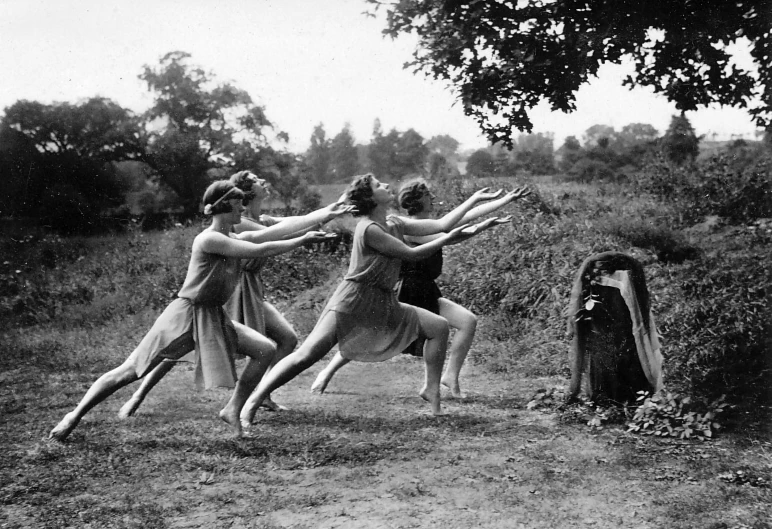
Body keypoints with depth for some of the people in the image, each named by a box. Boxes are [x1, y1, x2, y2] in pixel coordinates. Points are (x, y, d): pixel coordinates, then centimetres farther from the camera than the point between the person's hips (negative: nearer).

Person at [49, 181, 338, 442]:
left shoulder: (234, 238, 6)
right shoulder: (208, 240, -20)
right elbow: (259, 250, -25)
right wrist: (301, 240, -19)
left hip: (214, 318, 8)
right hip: (185, 315, -8)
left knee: (266, 349, -5)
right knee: (129, 372, -4)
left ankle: (233, 409, 7)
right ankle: (75, 415, 12)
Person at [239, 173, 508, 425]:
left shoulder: (395, 224, 7)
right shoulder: (369, 229, -18)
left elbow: (440, 224, 7)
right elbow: (411, 254, -16)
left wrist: (475, 198, 9)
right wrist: (448, 239, -12)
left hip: (384, 305, 9)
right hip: (352, 304, -9)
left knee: (439, 326, 5)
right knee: (306, 356, -16)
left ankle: (431, 389, 17)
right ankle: (250, 404, -9)